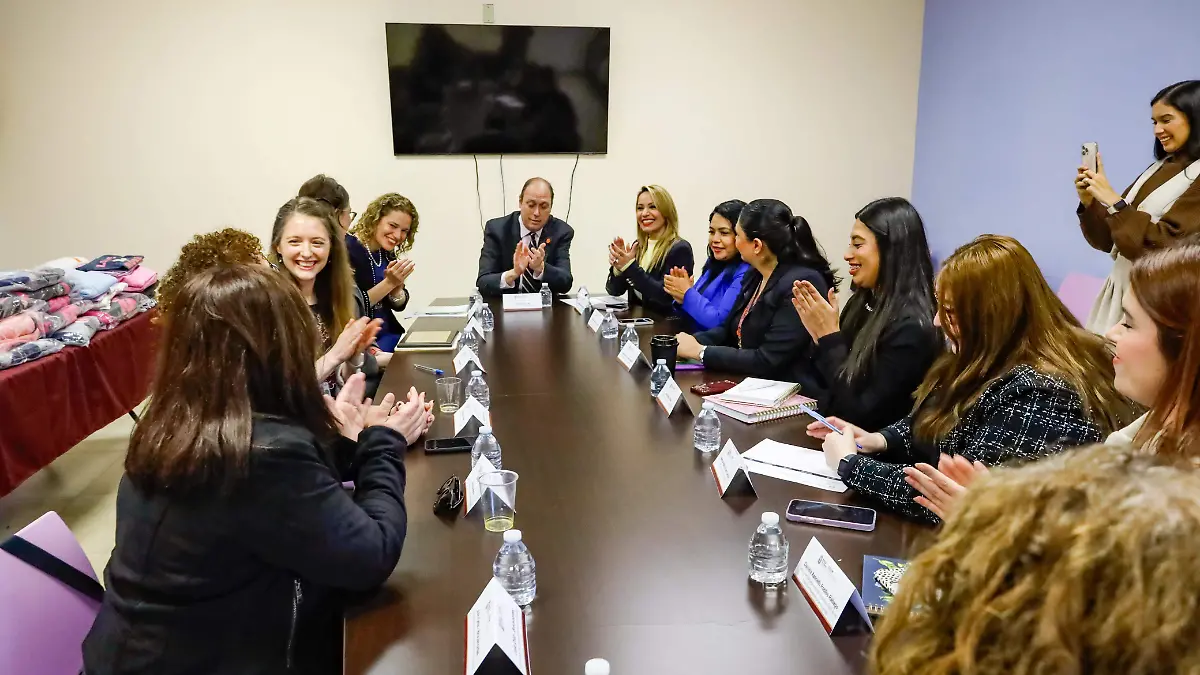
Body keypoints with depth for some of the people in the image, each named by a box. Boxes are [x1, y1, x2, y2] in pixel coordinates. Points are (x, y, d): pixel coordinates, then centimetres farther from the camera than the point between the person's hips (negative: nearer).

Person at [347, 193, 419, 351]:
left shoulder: (387, 253, 7)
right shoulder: (347, 251, -14)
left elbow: (399, 305, 9)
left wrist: (397, 284, -11)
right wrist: (389, 283, -23)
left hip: (388, 335, 8)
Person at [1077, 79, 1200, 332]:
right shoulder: (1159, 169, 11)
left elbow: (1165, 247, -20)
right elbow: (1110, 241, 10)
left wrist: (1113, 201, -19)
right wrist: (1089, 202, -6)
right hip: (1121, 288, 7)